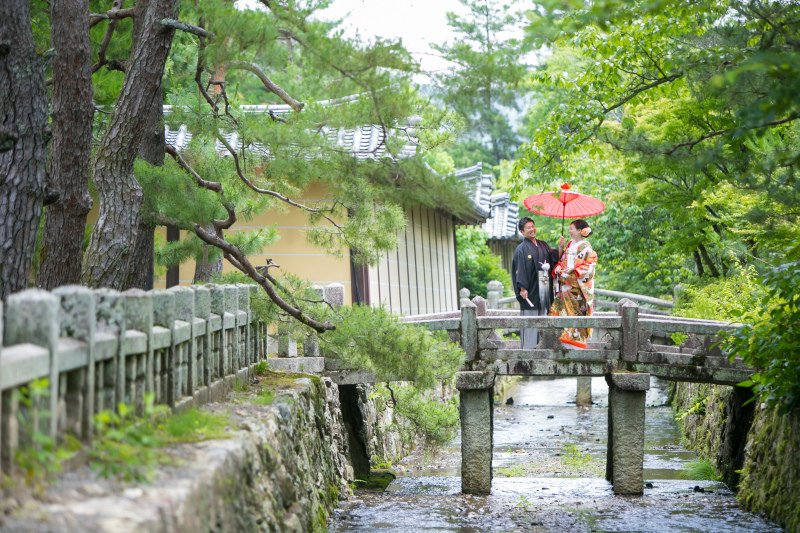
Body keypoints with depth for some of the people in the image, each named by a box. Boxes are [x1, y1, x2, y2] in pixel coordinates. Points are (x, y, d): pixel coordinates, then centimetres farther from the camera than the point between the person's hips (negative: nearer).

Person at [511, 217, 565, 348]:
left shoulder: (543, 245, 16)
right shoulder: (521, 249, -4)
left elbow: (555, 257, 12)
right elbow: (520, 269, -11)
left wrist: (560, 247, -5)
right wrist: (522, 288, -20)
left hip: (545, 288, 6)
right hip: (531, 289, -6)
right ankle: (529, 348, -4)